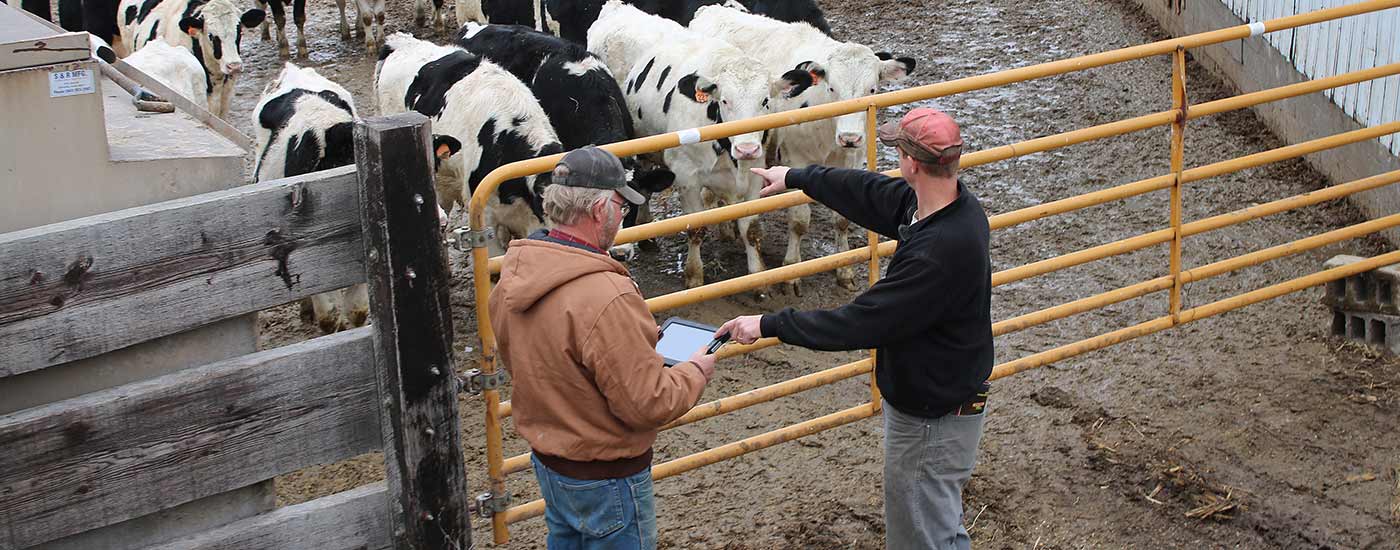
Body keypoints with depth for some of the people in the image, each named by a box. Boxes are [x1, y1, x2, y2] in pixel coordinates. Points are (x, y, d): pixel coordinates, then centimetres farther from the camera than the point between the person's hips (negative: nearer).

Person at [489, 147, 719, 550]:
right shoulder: (605, 298, -33)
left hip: (546, 458, 8)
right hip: (606, 478, -8)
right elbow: (648, 403, -27)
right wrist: (696, 372, -7)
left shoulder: (513, 274, -6)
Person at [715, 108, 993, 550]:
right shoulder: (951, 206, -4)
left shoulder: (939, 251, -34)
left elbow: (862, 321, -29)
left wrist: (770, 326, -22)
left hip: (932, 419, -10)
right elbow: (869, 192, 14)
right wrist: (796, 177, 26)